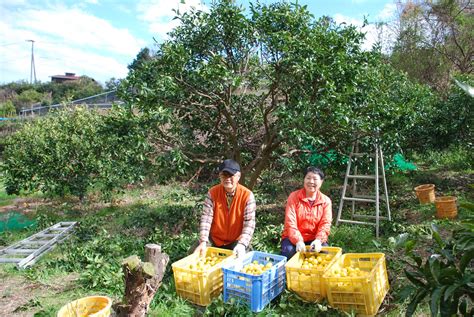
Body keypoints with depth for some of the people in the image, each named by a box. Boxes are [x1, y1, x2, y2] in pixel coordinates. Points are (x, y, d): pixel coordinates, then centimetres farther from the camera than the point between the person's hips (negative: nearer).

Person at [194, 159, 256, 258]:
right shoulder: (212, 193, -10)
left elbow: (249, 223, -21)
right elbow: (206, 218, -17)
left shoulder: (247, 195, -16)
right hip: (214, 239, 2)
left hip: (236, 241, -2)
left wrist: (241, 245, -35)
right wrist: (203, 242, -29)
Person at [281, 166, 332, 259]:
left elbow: (325, 224, -9)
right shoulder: (294, 197, -6)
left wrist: (318, 240, -29)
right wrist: (298, 241, -30)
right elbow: (290, 222, -14)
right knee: (288, 252, -30)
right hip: (294, 239, -1)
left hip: (315, 239, 2)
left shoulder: (326, 201, 0)